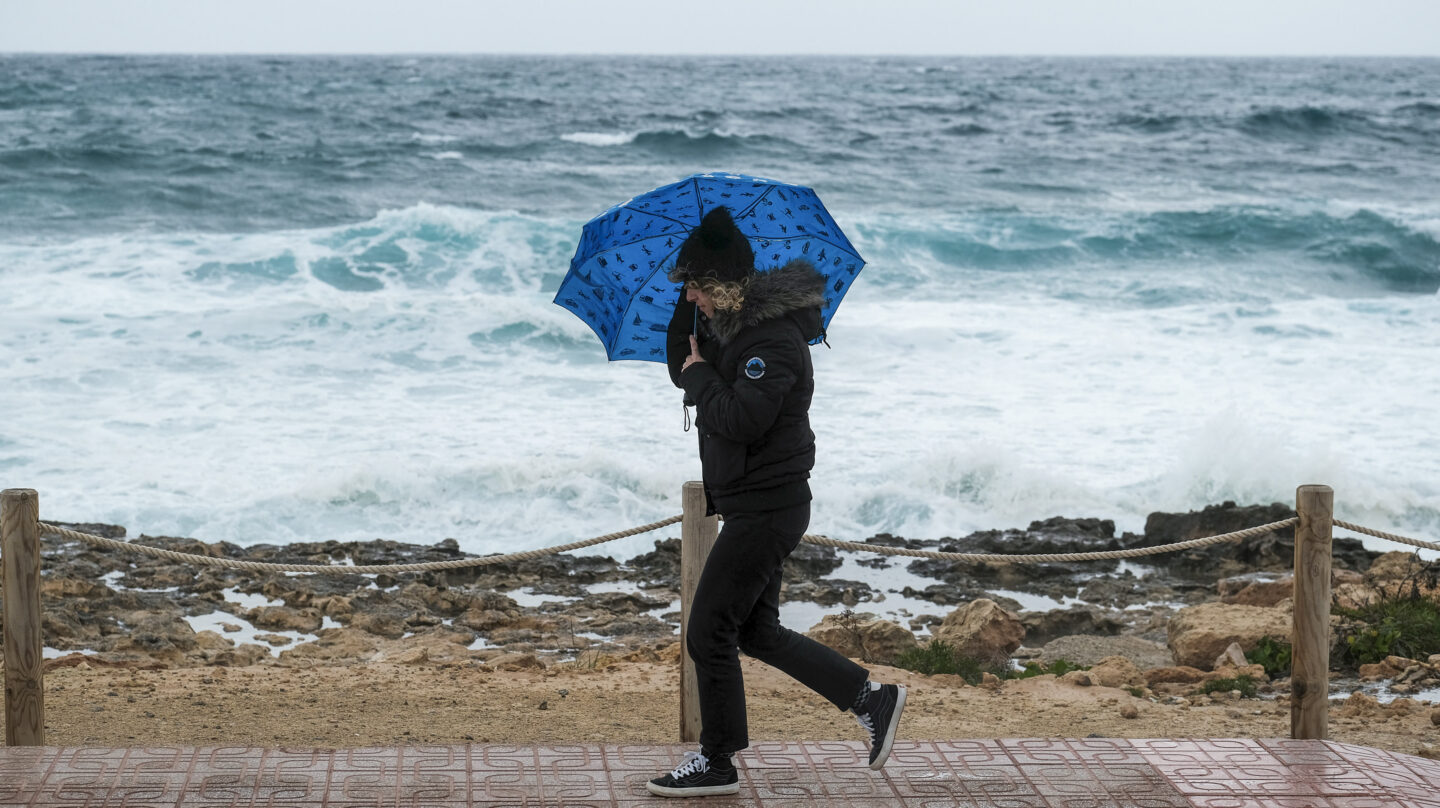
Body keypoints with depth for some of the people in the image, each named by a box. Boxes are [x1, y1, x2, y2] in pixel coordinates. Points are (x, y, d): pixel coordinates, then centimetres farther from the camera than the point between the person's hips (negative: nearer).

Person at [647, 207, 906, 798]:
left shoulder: (774, 339, -21)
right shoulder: (734, 326, 10)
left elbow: (741, 419, -30)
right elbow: (680, 365, 19)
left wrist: (702, 376, -14)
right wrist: (691, 305, 6)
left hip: (766, 510, -11)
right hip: (754, 506, 11)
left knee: (709, 632, -3)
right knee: (757, 632, 16)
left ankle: (717, 762, 8)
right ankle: (872, 699, 20)